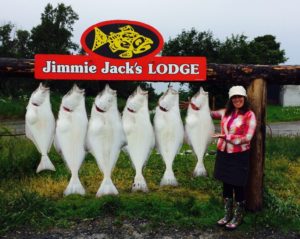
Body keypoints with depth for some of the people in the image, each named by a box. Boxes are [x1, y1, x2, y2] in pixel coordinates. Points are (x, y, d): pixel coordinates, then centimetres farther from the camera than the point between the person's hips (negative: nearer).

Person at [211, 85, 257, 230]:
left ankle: (238, 217, 22)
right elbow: (210, 114, 22)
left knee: (238, 186, 5)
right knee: (226, 184, 14)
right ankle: (228, 214, 30)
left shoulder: (249, 115, -10)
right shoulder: (226, 113, 6)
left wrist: (226, 136, -18)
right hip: (224, 153, 5)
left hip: (239, 155, -5)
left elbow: (247, 138, -16)